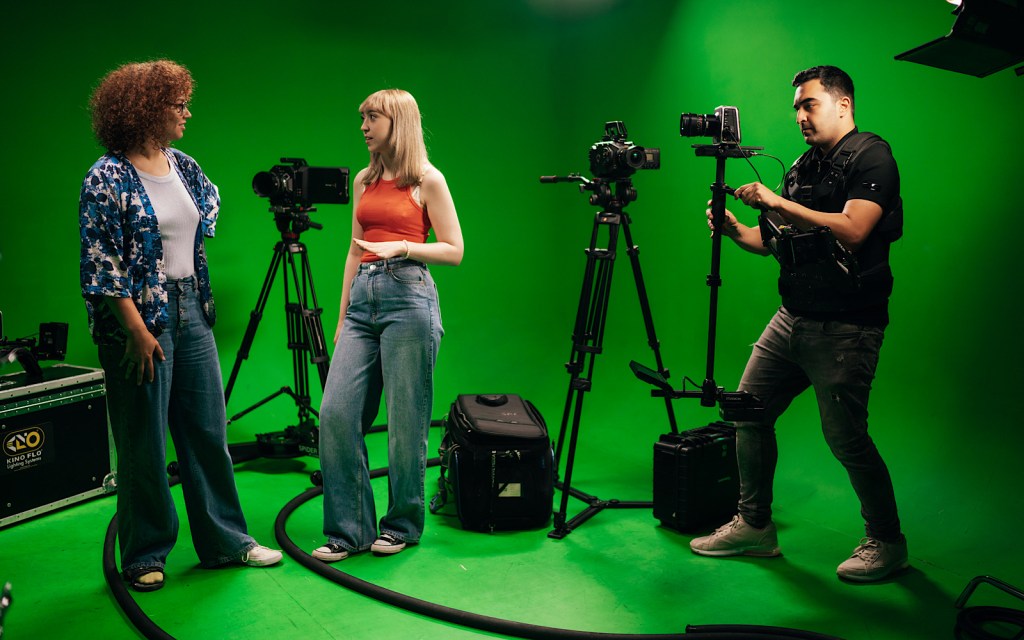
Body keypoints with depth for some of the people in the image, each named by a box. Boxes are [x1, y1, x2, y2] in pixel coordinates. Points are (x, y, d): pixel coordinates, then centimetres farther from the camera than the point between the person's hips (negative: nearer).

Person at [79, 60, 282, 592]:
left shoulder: (184, 167, 9)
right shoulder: (107, 179, -11)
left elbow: (209, 206, 28)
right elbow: (101, 267, -14)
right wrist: (137, 329, -18)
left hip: (191, 310, 7)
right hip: (139, 319, -6)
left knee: (209, 430, 10)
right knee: (143, 443, 3)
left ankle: (224, 540, 21)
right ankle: (144, 556, 19)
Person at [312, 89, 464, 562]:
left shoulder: (427, 180, 0)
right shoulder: (364, 181, 16)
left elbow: (453, 250, -1)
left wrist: (402, 246, -16)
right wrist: (342, 314, 15)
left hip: (408, 297, -6)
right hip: (362, 299, 6)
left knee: (405, 420, 0)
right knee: (335, 413, -3)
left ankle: (403, 524, 18)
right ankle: (348, 529, 7)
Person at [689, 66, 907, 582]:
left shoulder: (870, 156, -7)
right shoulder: (803, 166, 17)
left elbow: (852, 230, -22)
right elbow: (776, 241, 19)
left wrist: (777, 203, -18)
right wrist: (736, 230, 0)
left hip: (844, 328, -8)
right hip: (792, 318, 8)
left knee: (844, 436, -6)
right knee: (748, 411, 5)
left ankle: (887, 542, 14)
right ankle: (754, 525, 19)